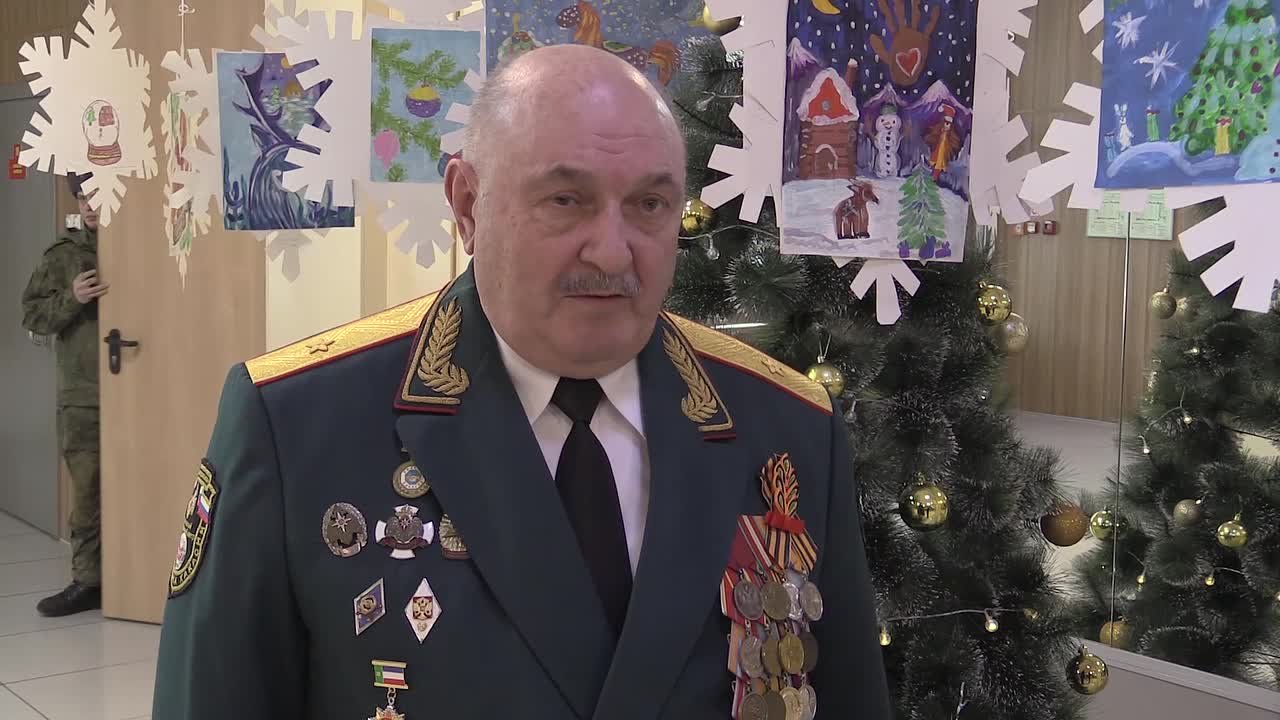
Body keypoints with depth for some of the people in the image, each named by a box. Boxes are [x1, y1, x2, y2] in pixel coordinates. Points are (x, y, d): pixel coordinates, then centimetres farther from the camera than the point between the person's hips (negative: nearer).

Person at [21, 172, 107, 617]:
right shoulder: (63, 256, 8)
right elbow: (33, 316, 6)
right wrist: (71, 299, -10)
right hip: (81, 396, 2)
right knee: (87, 490, 5)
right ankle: (88, 581, 12)